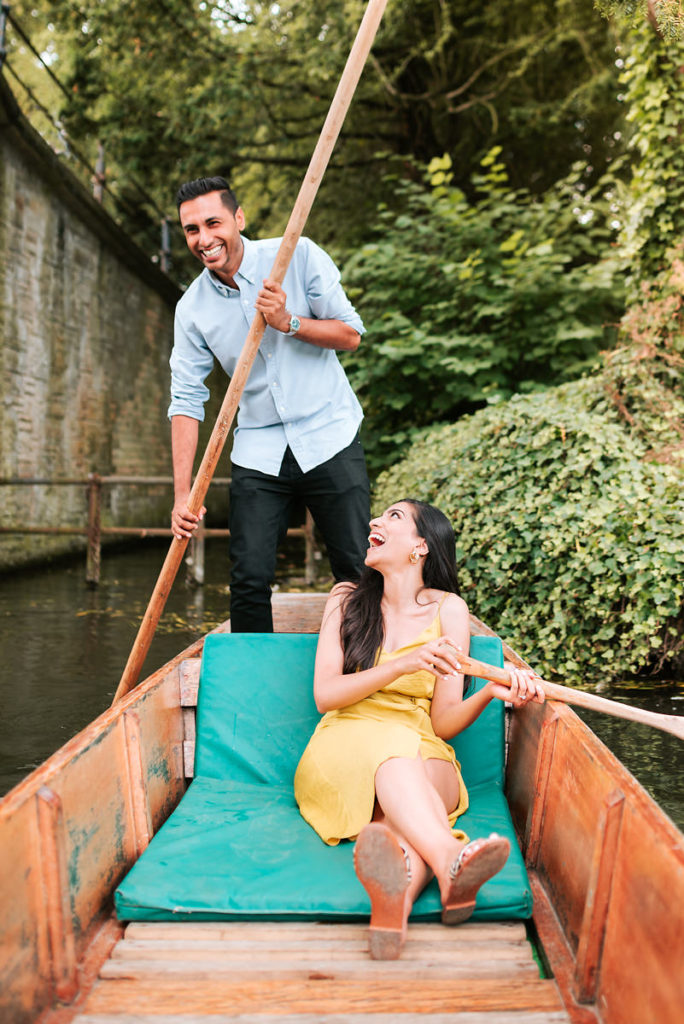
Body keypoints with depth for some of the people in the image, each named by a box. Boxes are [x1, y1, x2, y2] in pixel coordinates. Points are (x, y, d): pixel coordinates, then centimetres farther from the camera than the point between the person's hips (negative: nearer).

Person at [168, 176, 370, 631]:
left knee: (360, 573, 1)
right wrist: (182, 492, -8)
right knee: (249, 580, -1)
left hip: (329, 438, -2)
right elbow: (186, 399, -1)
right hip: (258, 453, 2)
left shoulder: (298, 256, -5)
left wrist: (288, 322, -20)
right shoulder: (191, 308, 1)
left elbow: (351, 334, -2)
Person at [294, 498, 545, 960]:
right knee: (391, 750, -35)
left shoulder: (448, 610, 6)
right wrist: (402, 665, -18)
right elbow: (325, 694, -3)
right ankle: (452, 863, -64)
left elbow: (444, 722, 1)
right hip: (342, 755, 0)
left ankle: (398, 895, -67)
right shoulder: (346, 599, 10)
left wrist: (492, 692, -21)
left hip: (424, 757, 1)